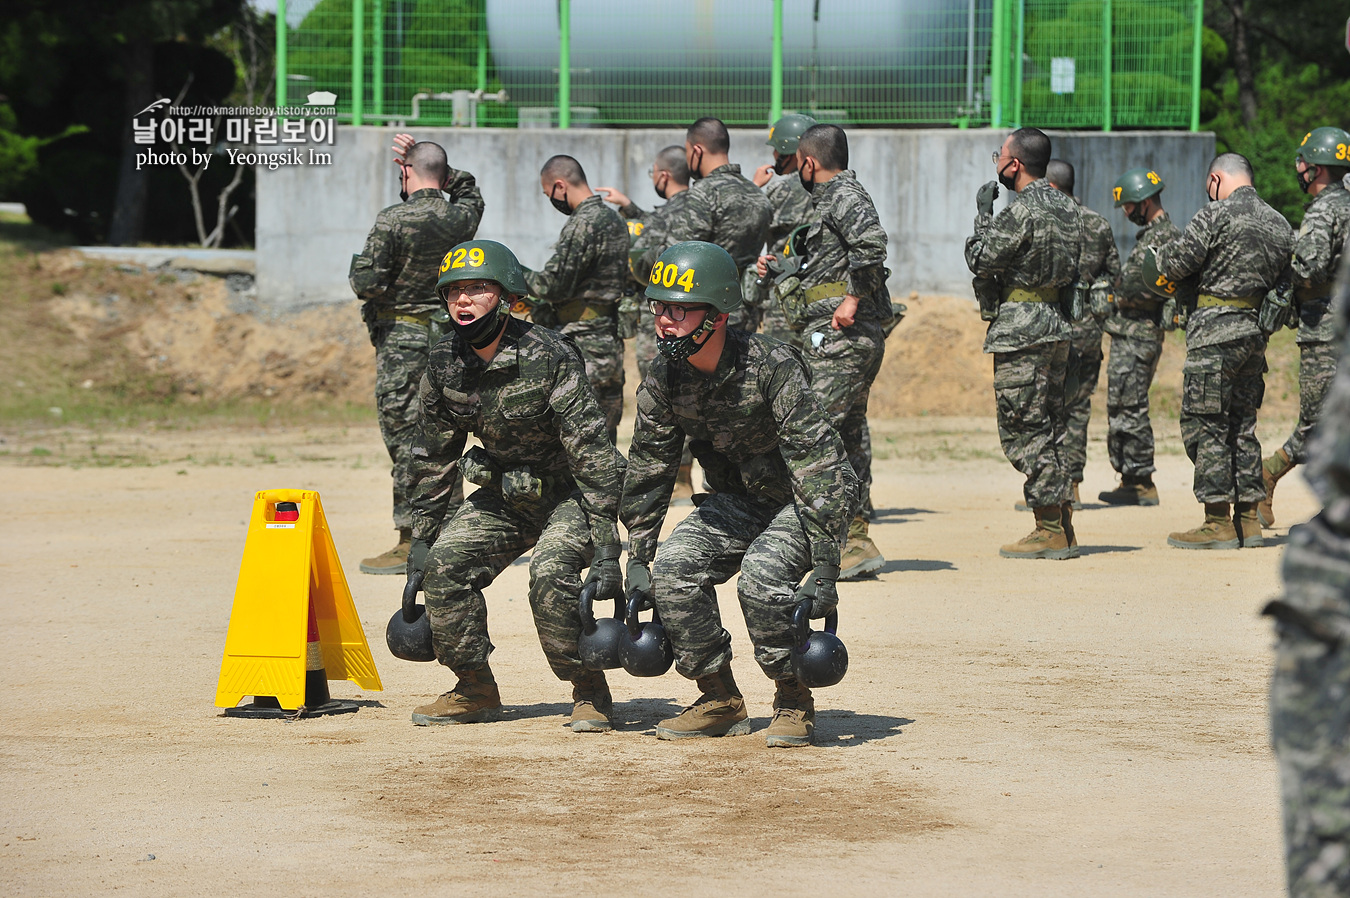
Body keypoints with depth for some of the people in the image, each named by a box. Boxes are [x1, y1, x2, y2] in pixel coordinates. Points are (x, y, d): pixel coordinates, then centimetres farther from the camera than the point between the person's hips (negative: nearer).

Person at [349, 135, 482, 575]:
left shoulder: (393, 221, -15)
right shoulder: (461, 218, 1)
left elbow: (366, 284, -17)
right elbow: (469, 190, 26)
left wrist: (358, 271, 5)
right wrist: (433, 164, 19)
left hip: (401, 337, -6)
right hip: (446, 337, 6)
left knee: (405, 436, -4)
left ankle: (411, 543, -5)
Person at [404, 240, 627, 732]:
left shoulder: (547, 357, -26)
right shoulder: (445, 365, -8)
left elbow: (592, 453, -27)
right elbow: (433, 458, 7)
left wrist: (606, 551, -30)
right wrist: (421, 538, 7)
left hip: (568, 493, -6)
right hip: (504, 493, 6)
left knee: (550, 573, -29)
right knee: (444, 564, -11)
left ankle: (590, 692, -10)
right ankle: (476, 689, 6)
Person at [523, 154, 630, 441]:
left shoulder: (583, 225, -16)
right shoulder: (614, 220, 15)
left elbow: (553, 285, -18)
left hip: (585, 349, -9)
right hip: (612, 346, 9)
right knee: (604, 435, 12)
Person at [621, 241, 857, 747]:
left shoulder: (771, 368, -30)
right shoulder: (663, 381, -11)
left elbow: (820, 468, -32)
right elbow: (646, 472, 3)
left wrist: (824, 572, -35)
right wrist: (638, 559, 0)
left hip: (799, 503, -6)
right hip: (737, 502, 6)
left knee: (762, 576, -31)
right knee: (674, 568, -18)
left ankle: (794, 702, -8)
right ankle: (720, 700, -1)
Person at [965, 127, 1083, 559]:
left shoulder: (1022, 212, -18)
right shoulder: (1066, 207, 11)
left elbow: (980, 260, -11)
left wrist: (982, 213, 2)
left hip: (1020, 330, -9)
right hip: (1056, 324, 9)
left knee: (1025, 430, -4)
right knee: (1051, 428, 13)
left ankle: (1049, 530, -5)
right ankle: (1063, 527, 14)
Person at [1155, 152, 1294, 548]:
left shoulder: (1215, 216, -11)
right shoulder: (1280, 225, 11)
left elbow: (1174, 265, -11)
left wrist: (1165, 250, 10)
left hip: (1215, 333, -7)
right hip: (1255, 333, 7)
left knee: (1205, 426, -2)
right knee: (1242, 425, 15)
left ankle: (1218, 525, -5)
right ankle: (1248, 519, 15)